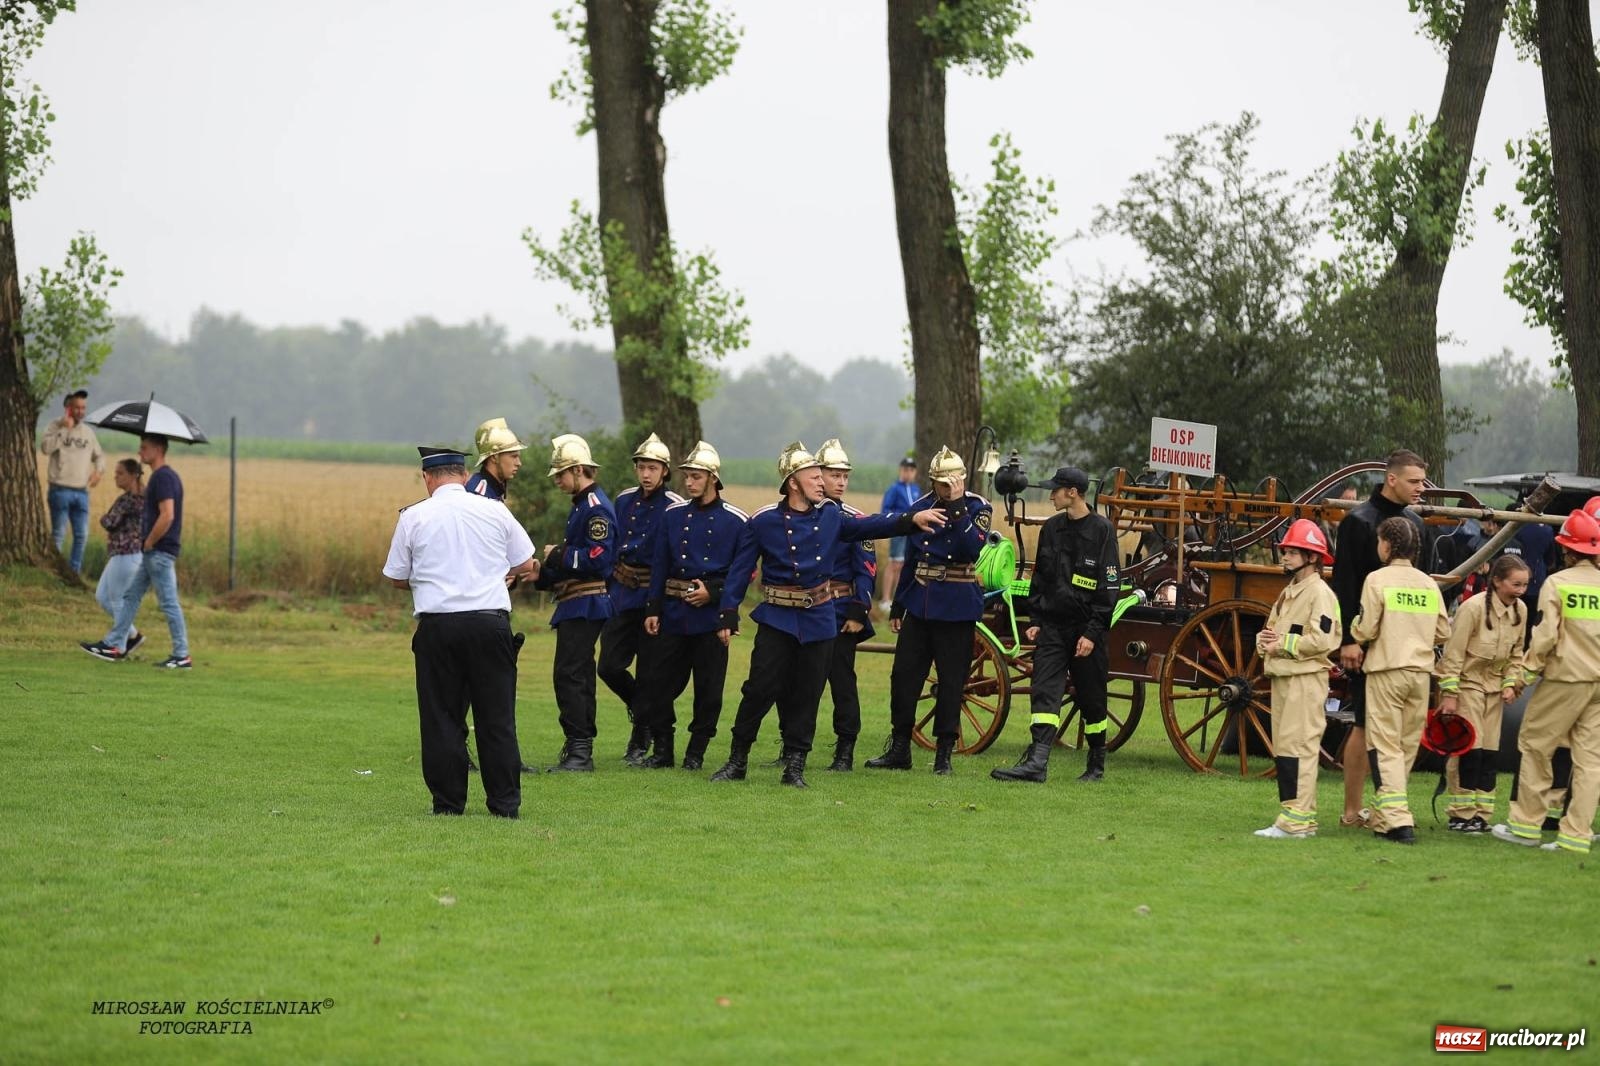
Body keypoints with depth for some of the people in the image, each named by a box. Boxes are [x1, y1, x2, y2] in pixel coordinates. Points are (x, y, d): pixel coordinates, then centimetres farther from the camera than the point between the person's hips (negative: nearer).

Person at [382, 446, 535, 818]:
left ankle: (448, 802, 5)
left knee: (441, 717, 6)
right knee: (497, 717, 6)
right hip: (490, 621, 1)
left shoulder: (413, 517, 1)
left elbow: (396, 578, 8)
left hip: (437, 626, -1)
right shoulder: (494, 511, 4)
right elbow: (525, 564, 13)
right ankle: (505, 802, 6)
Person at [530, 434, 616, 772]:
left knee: (569, 675, -13)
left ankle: (579, 751, -14)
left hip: (586, 605, -11)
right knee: (578, 676, 12)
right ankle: (578, 752, 17)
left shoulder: (596, 508, -14)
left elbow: (598, 558, -24)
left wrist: (557, 556, -13)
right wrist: (541, 575, 13)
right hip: (576, 605, 11)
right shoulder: (580, 505, 18)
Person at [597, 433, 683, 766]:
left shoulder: (674, 507, -10)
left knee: (648, 673, 1)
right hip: (622, 597, 5)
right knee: (610, 666, 2)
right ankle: (639, 708, 31)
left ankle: (639, 744, 12)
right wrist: (610, 582, 11)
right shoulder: (624, 501, 7)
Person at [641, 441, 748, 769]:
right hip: (673, 613, 3)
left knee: (709, 687, 1)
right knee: (662, 683, 2)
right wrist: (652, 609, 4)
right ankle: (662, 748, 13)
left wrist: (712, 592, -12)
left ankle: (696, 752, 12)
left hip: (712, 616, -3)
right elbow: (659, 566, 9)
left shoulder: (735, 521, -1)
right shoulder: (673, 515, 8)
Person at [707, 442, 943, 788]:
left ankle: (795, 766, 12)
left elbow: (870, 525, 9)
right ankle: (737, 761, 5)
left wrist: (912, 519, -4)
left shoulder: (829, 515, 4)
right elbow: (740, 570, -3)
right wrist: (729, 614, -7)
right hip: (777, 619, -3)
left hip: (818, 620, 3)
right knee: (760, 689, -6)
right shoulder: (763, 522, -6)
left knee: (806, 695, 5)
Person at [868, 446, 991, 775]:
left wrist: (957, 510, -27)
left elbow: (972, 550, -22)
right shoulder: (921, 508, 8)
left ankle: (943, 754, 8)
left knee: (951, 681, 0)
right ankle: (899, 749, 12)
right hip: (919, 605, 4)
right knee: (903, 674, 4)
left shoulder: (977, 508, -4)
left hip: (957, 609, -4)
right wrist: (897, 605, 17)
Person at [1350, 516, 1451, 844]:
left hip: (1386, 672, -5)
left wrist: (1354, 629, 11)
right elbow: (1443, 633, 8)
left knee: (1385, 746, -4)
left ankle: (1396, 820, -16)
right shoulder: (1428, 584, 8)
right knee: (1407, 747, 14)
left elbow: (1366, 630, -10)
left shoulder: (1378, 579, -8)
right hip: (1420, 672, 5)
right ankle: (1381, 817, 21)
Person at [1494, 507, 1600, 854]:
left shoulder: (1558, 583, -7)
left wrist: (1528, 670, -1)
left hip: (1566, 679, -4)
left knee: (1534, 745, 8)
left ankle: (1526, 825, 10)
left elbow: (1546, 634, -11)